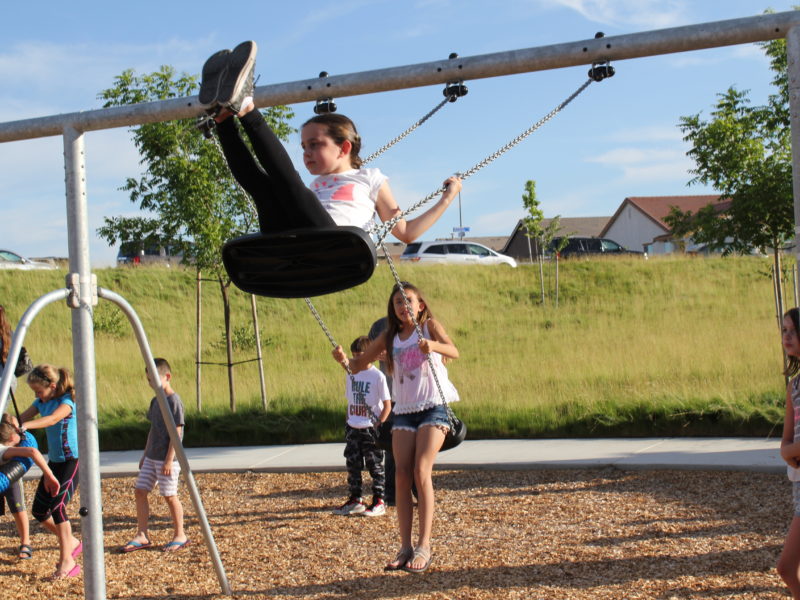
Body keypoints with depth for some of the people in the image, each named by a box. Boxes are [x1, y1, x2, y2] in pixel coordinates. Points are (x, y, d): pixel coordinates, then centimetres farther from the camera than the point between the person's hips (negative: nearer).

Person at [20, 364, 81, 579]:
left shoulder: (67, 400, -16)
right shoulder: (42, 402, 8)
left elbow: (53, 418, -35)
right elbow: (21, 418, 5)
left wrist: (25, 425, -49)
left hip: (72, 460, -9)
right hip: (54, 461, 9)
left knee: (57, 506, -19)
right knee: (39, 510, 7)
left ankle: (67, 560, -13)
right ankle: (71, 542, 27)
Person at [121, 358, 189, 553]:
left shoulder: (174, 401, -14)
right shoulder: (155, 401, 12)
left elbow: (176, 432, -16)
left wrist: (169, 460, -19)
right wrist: (145, 454, 20)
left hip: (166, 459, -9)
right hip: (151, 457, 9)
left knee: (170, 496, -2)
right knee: (139, 491, 5)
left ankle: (180, 536, 11)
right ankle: (142, 536, 10)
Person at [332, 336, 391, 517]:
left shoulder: (378, 376, -9)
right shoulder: (351, 375, 8)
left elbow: (387, 405, -7)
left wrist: (379, 425, -14)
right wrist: (348, 423, 11)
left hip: (371, 428, -6)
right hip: (352, 428, 6)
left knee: (375, 465, 0)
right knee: (353, 465, 10)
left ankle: (379, 502, 6)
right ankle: (355, 500, 18)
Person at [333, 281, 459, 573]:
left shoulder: (430, 326, 0)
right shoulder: (390, 338, 11)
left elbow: (453, 351, -18)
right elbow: (358, 365, 13)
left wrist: (433, 346, -41)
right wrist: (344, 359, -10)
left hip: (433, 407, -4)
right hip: (403, 412, 4)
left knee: (421, 473, -16)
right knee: (402, 476, -5)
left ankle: (424, 546, -14)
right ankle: (405, 547, -1)